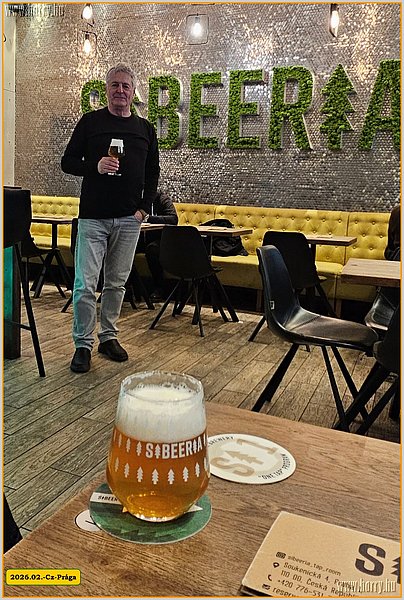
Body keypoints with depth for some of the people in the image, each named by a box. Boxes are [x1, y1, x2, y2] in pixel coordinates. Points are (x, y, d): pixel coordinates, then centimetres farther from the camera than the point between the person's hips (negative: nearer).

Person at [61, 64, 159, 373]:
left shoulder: (145, 129, 12)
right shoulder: (91, 121, 4)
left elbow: (152, 173, 15)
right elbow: (68, 162, 4)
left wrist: (144, 208, 3)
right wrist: (96, 166, -16)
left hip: (129, 220, 3)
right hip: (93, 217, -2)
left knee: (117, 283, 9)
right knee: (85, 284, -5)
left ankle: (109, 336, 22)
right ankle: (83, 344, 7)